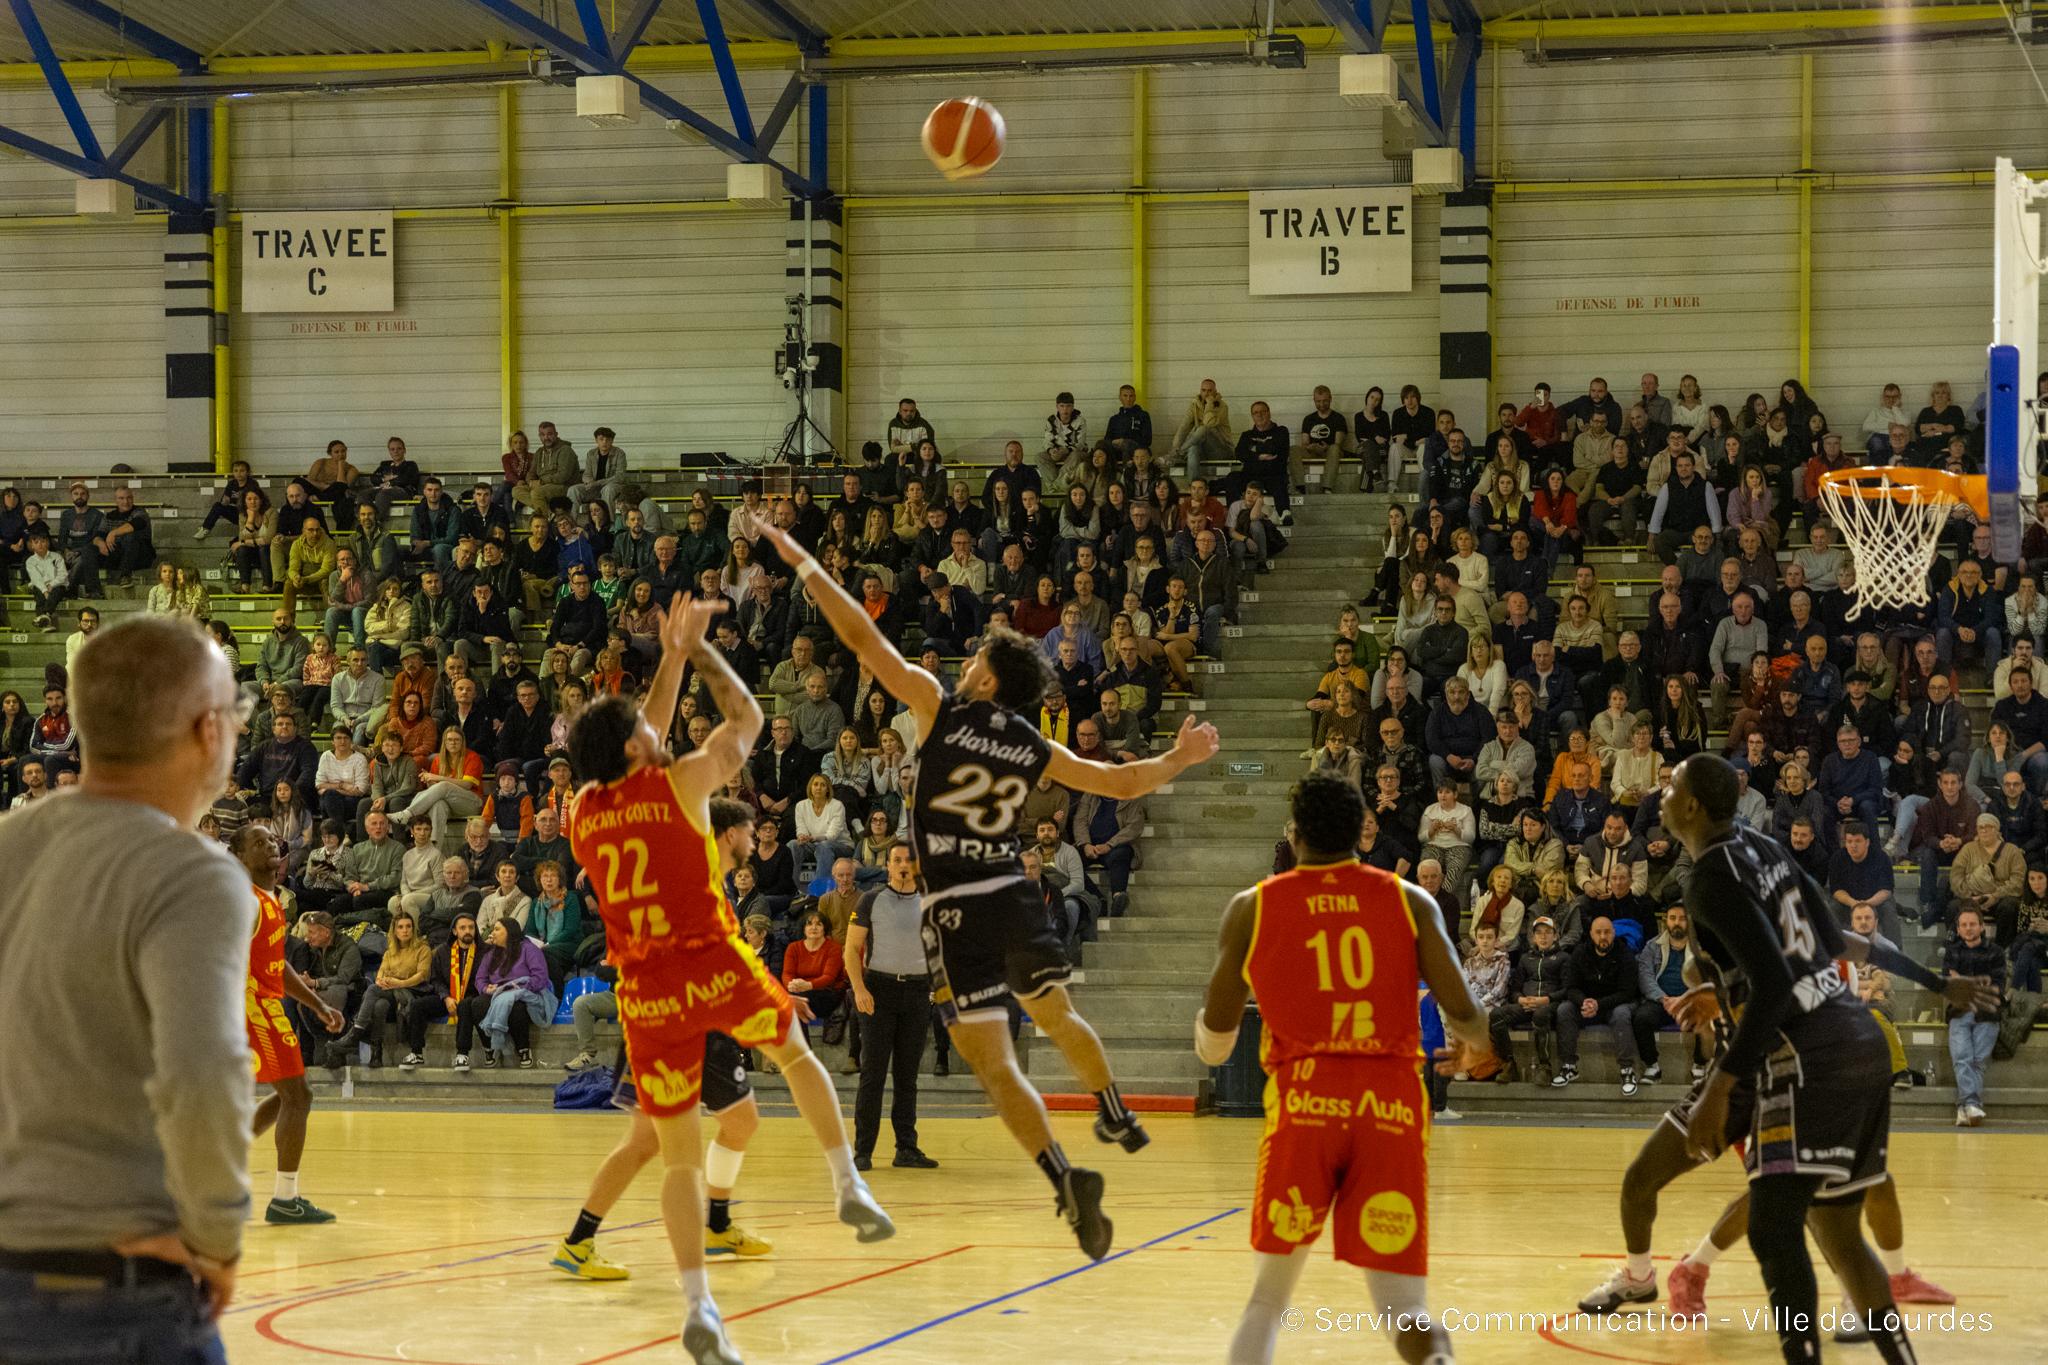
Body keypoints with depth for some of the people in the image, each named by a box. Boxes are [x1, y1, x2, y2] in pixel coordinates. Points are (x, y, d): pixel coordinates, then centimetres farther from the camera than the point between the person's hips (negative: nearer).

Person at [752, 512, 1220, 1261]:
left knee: (994, 1061, -6)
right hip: (1014, 896, 5)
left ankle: (1066, 1178, -21)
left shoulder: (940, 707, -4)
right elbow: (1121, 783, 14)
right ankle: (1117, 1117, 47)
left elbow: (863, 638, -4)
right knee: (1058, 1016, 30)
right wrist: (1180, 758, 31)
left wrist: (802, 562, 2)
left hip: (956, 910, -5)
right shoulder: (1035, 750, 8)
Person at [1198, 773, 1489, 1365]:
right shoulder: (1411, 901, 10)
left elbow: (1213, 1040, 13)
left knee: (1268, 1297, 14)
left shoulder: (1253, 907, 9)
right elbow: (1463, 1012, 3)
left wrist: (1211, 1038, 38)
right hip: (1392, 1104, 0)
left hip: (1302, 1101, 0)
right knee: (1402, 1305, 2)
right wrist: (1472, 1048, 27)